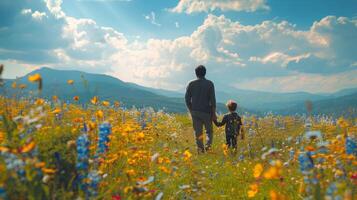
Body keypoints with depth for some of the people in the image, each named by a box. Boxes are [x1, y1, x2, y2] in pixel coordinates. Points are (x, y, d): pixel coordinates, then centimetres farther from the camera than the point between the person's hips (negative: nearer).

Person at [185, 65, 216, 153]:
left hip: (195, 111, 2)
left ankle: (200, 149, 4)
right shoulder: (209, 84, -4)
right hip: (206, 112, -2)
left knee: (198, 132, 7)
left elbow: (187, 98, 2)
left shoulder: (191, 84, 2)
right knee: (209, 131, 12)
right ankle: (208, 145, -10)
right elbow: (212, 99, -7)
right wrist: (214, 113, -2)